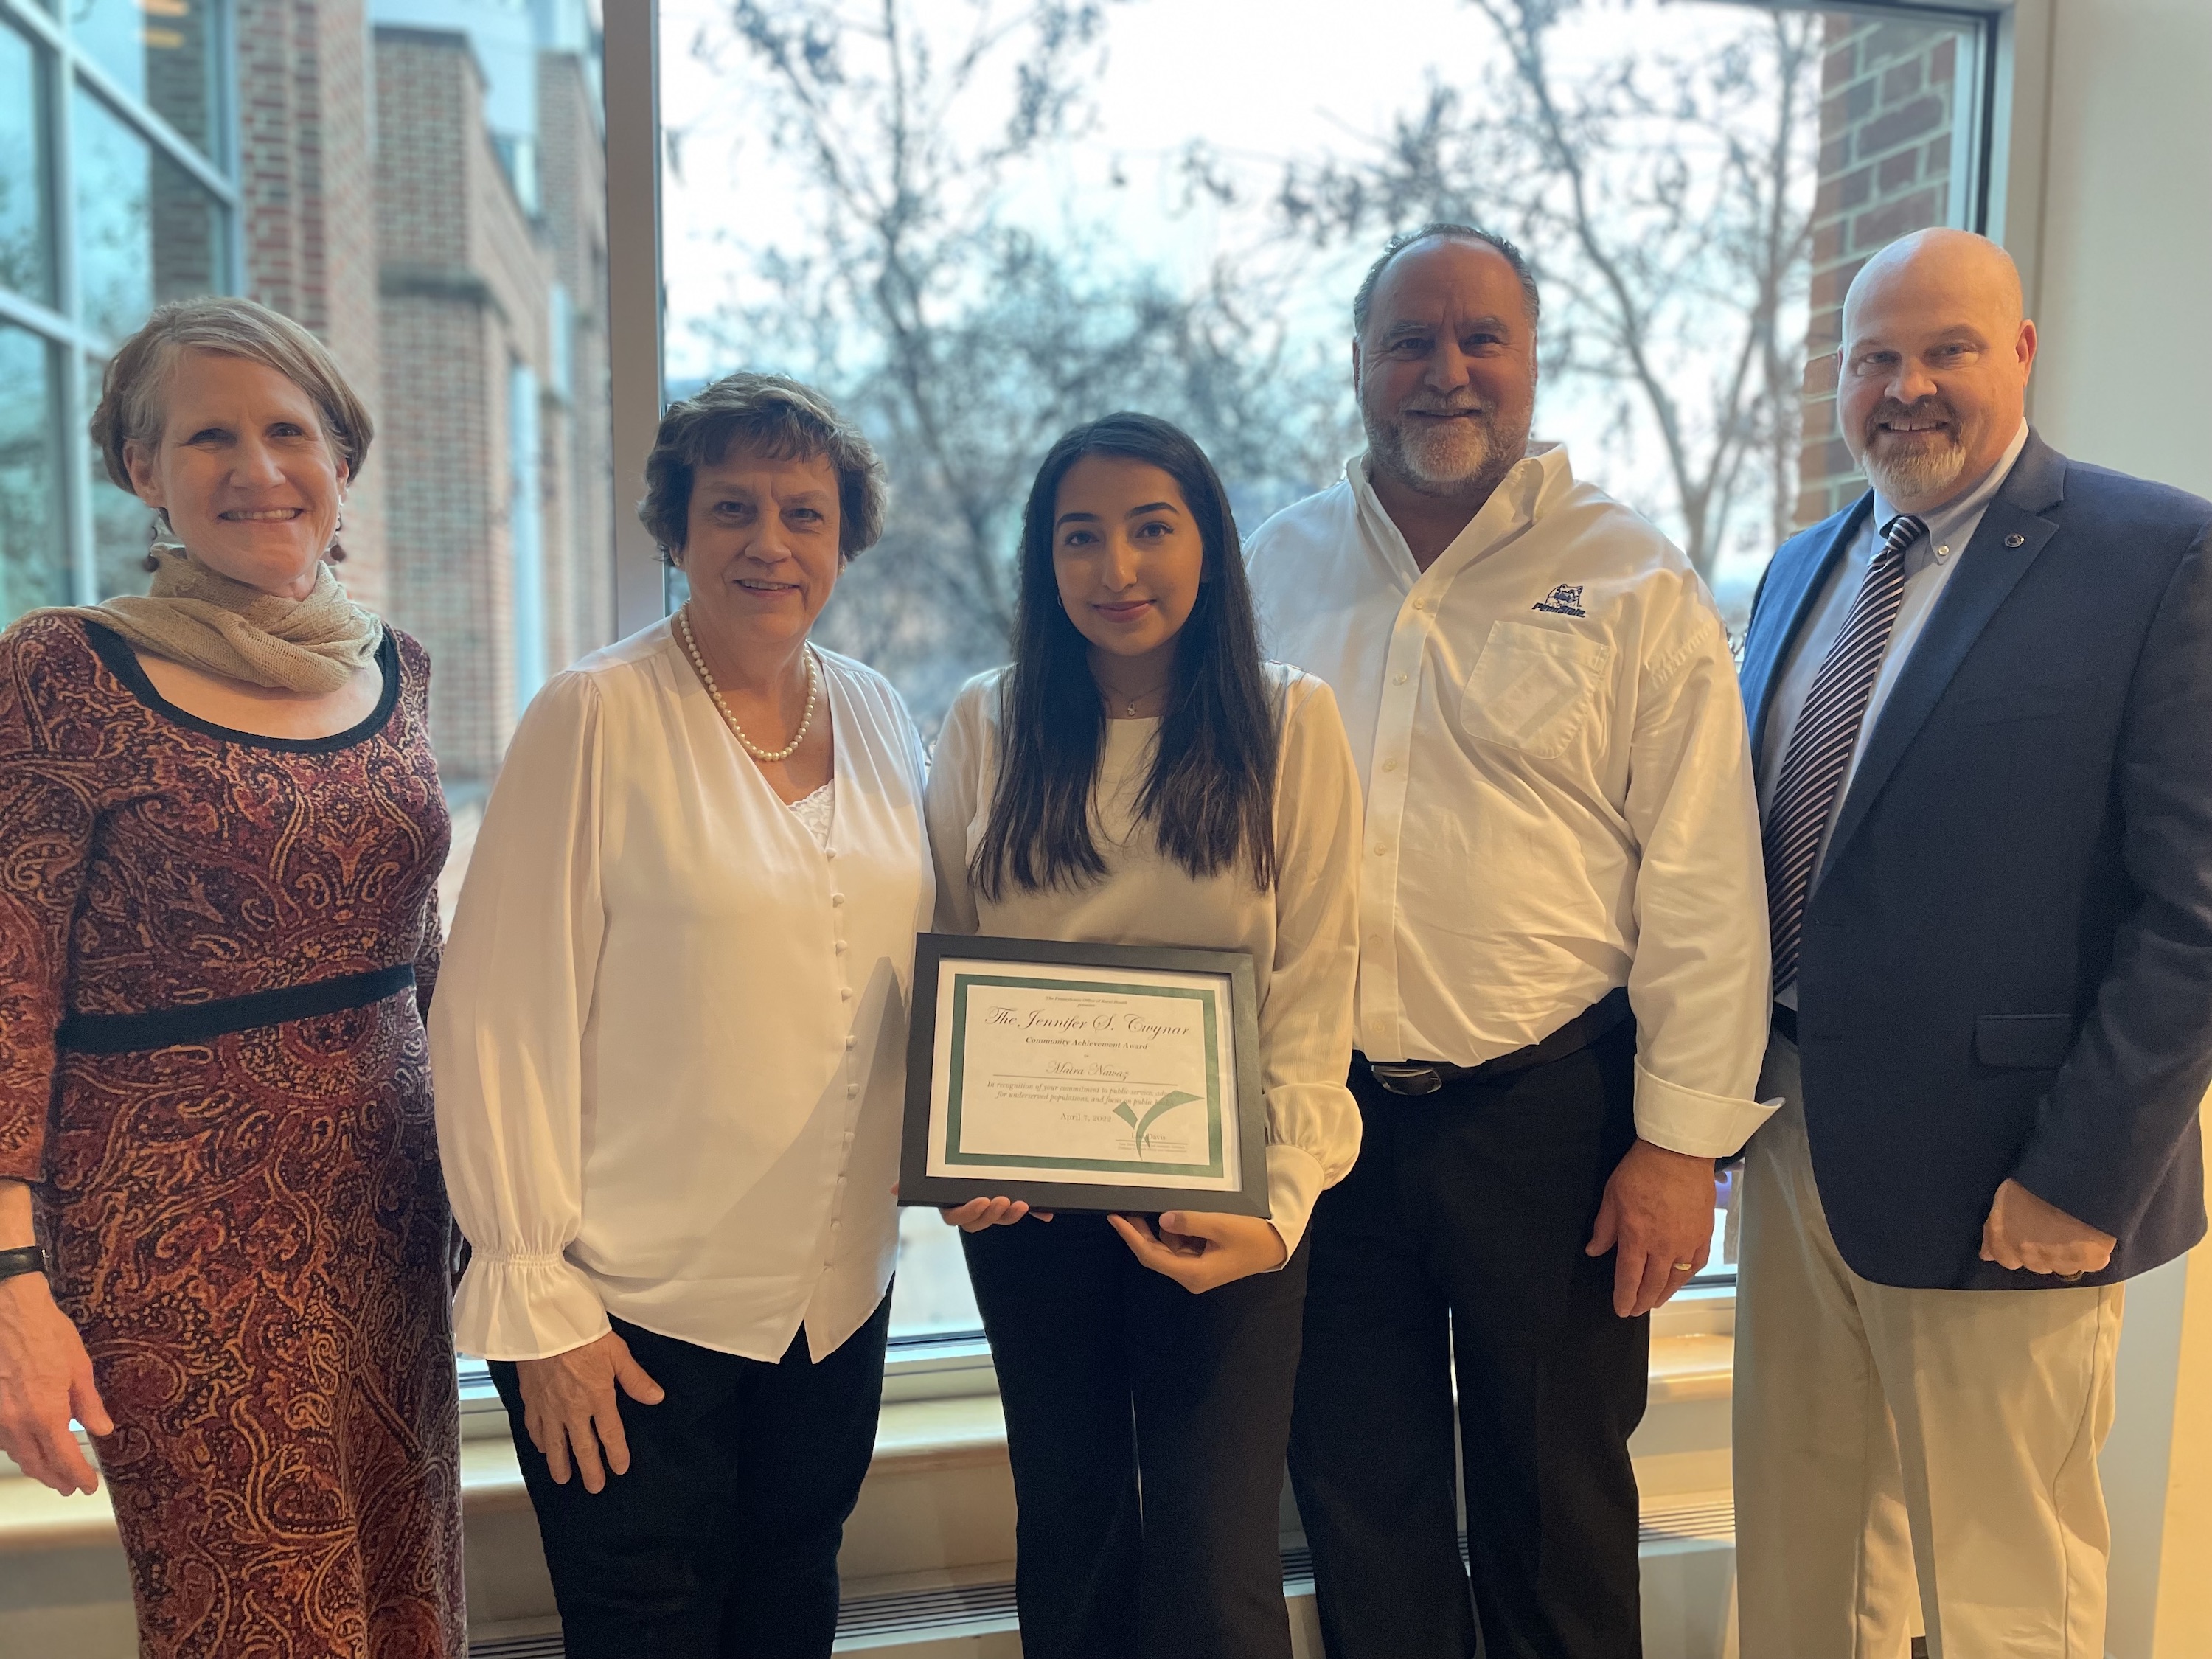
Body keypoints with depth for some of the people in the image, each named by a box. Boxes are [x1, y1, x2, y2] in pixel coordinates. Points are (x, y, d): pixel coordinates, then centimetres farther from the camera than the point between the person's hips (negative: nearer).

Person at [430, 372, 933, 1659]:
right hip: (638, 1305, -5)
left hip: (842, 1294, 5)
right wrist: (540, 1297, -12)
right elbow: (503, 1019, -12)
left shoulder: (880, 718, 4)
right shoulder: (597, 717, -11)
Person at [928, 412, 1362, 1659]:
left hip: (1222, 1199, -2)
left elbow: (1313, 993, -6)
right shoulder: (987, 727, 1)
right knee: (1070, 1528, 17)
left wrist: (1278, 1204, -17)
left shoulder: (1292, 725, -4)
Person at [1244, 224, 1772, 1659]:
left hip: (1549, 1111, -2)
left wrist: (1681, 1140, -8)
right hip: (1324, 1111, 3)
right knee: (1358, 1492, 17)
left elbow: (1701, 883, -5)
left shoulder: (1635, 585, -3)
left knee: (1558, 1501, 15)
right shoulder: (1277, 570, 5)